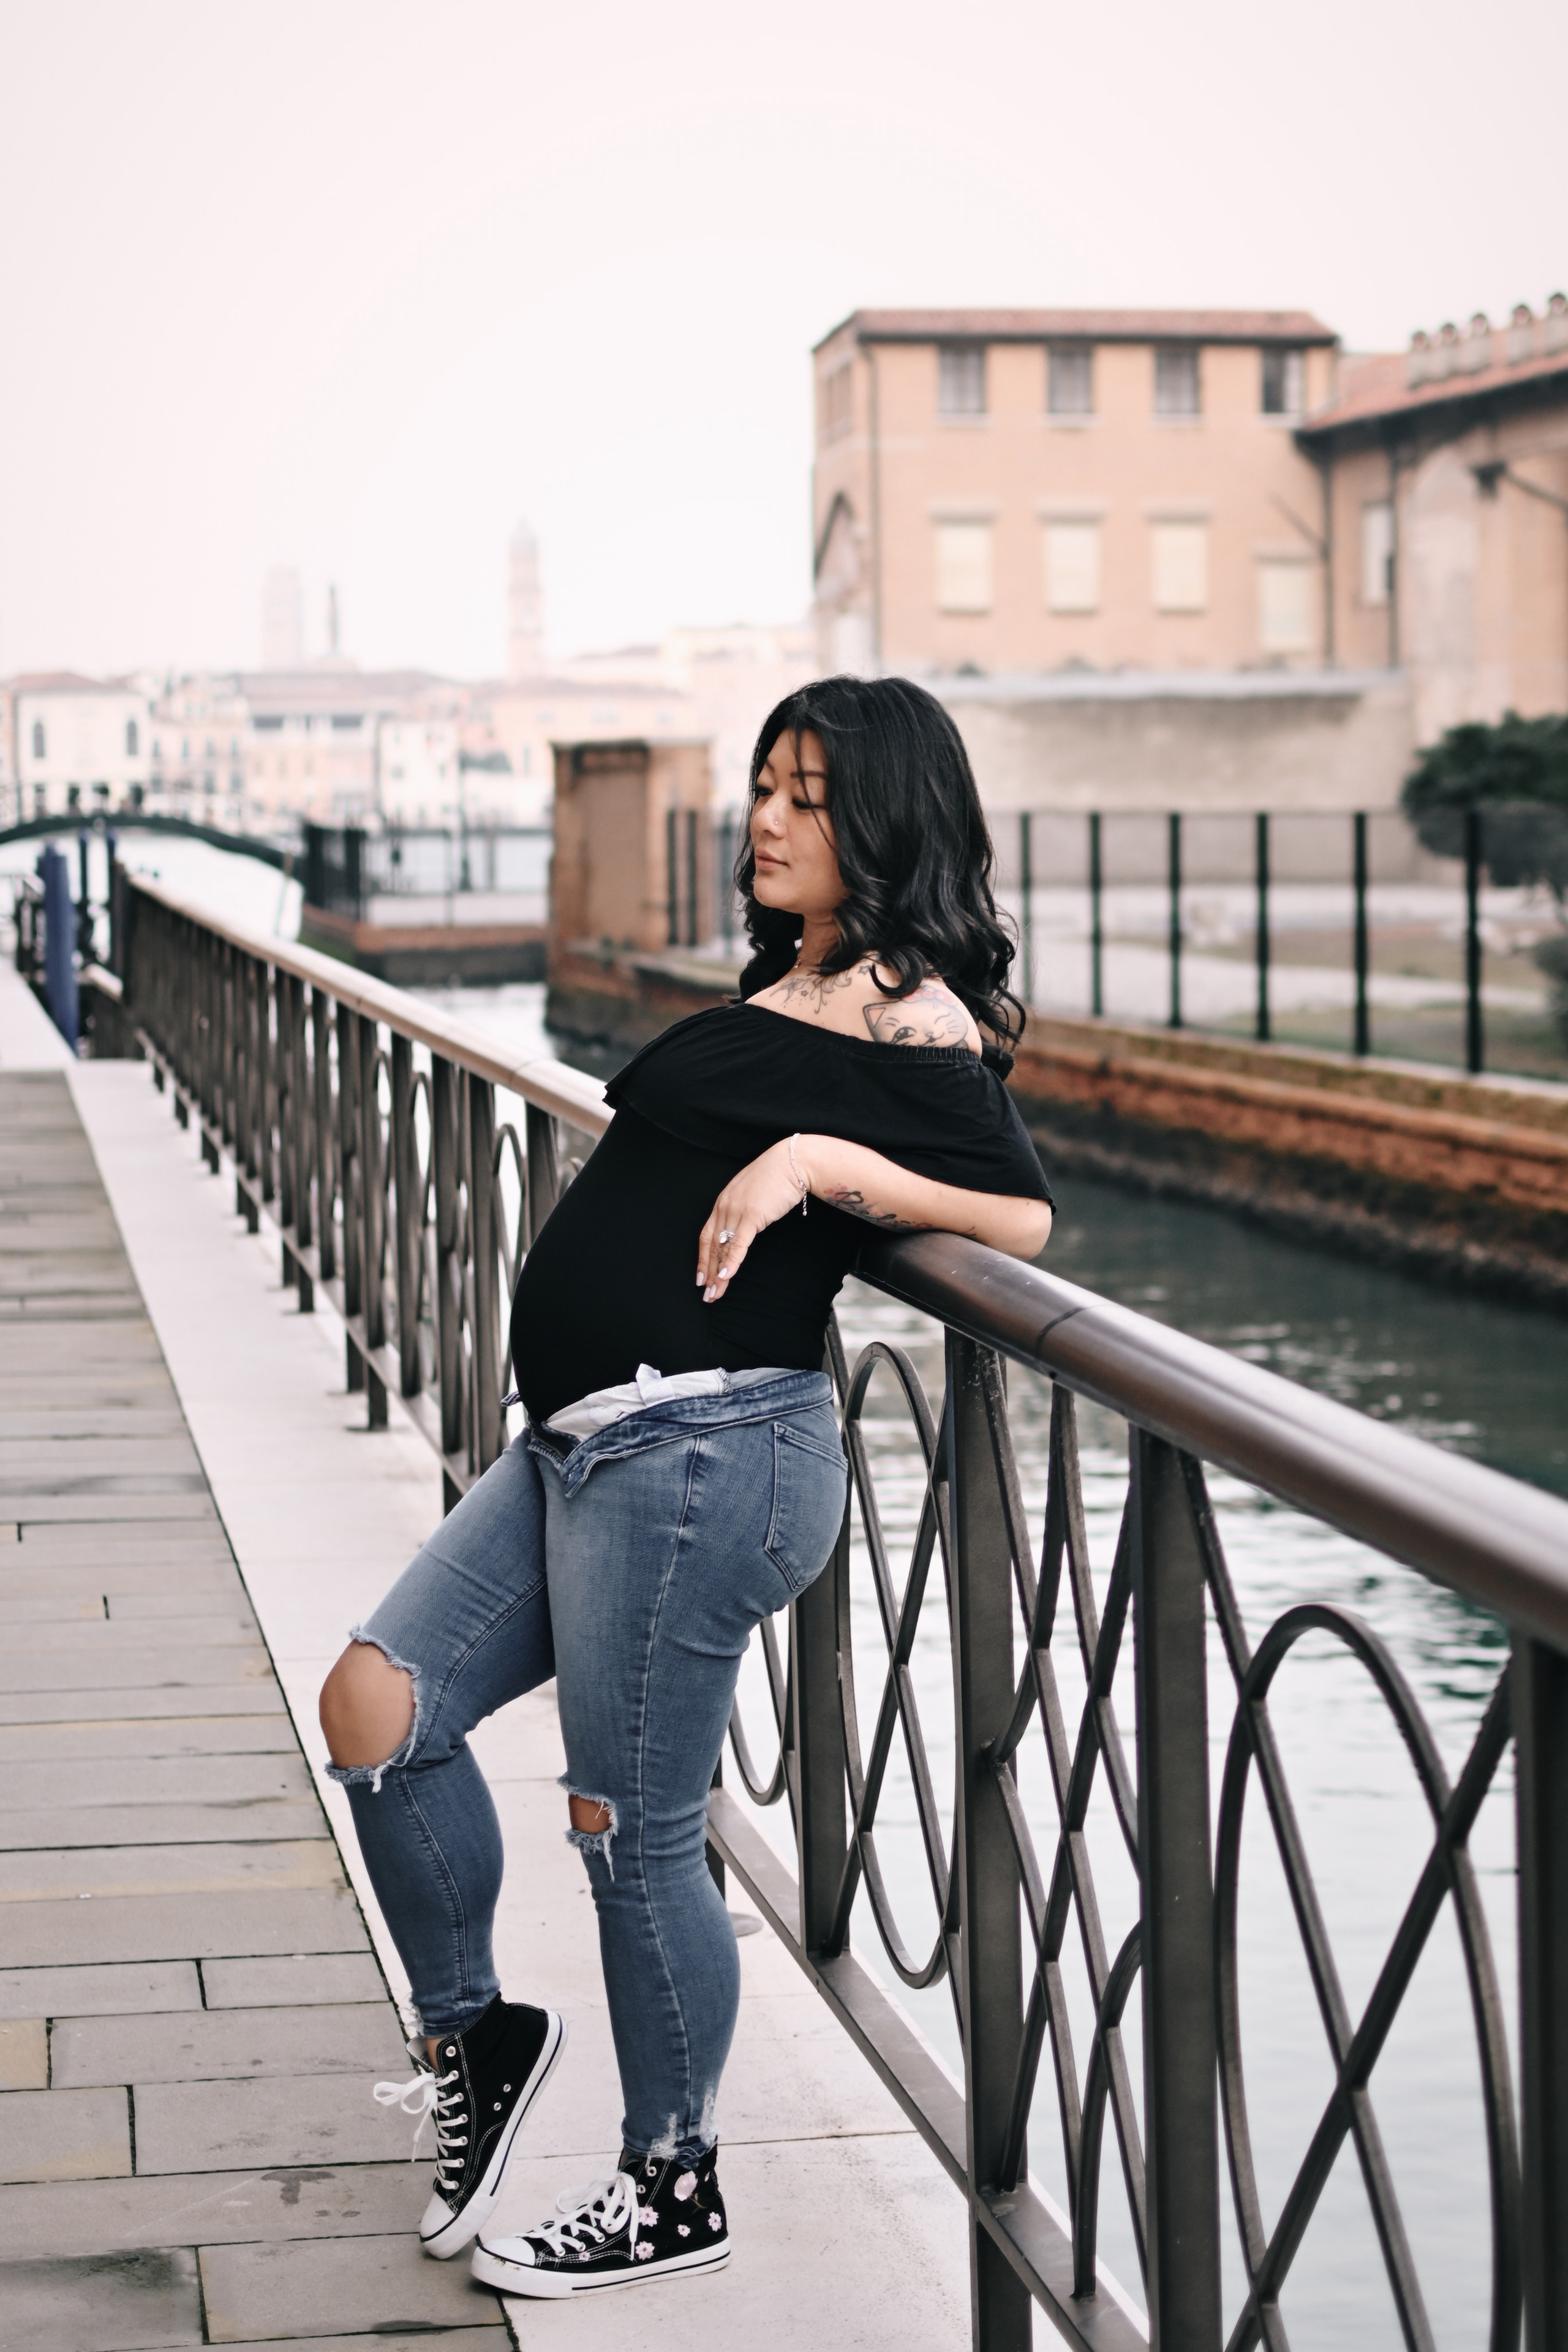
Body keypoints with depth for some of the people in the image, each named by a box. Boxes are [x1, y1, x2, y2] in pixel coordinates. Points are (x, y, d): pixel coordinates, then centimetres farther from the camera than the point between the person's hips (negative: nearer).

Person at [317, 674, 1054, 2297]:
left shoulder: (904, 1008, -9)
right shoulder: (789, 987, 18)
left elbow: (1019, 1219, -16)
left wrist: (821, 1161, -20)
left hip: (697, 1450, -10)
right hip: (582, 1447, 10)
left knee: (632, 1834, 0)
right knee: (375, 1705, 7)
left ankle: (672, 2190, 18)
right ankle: (473, 2036, 25)